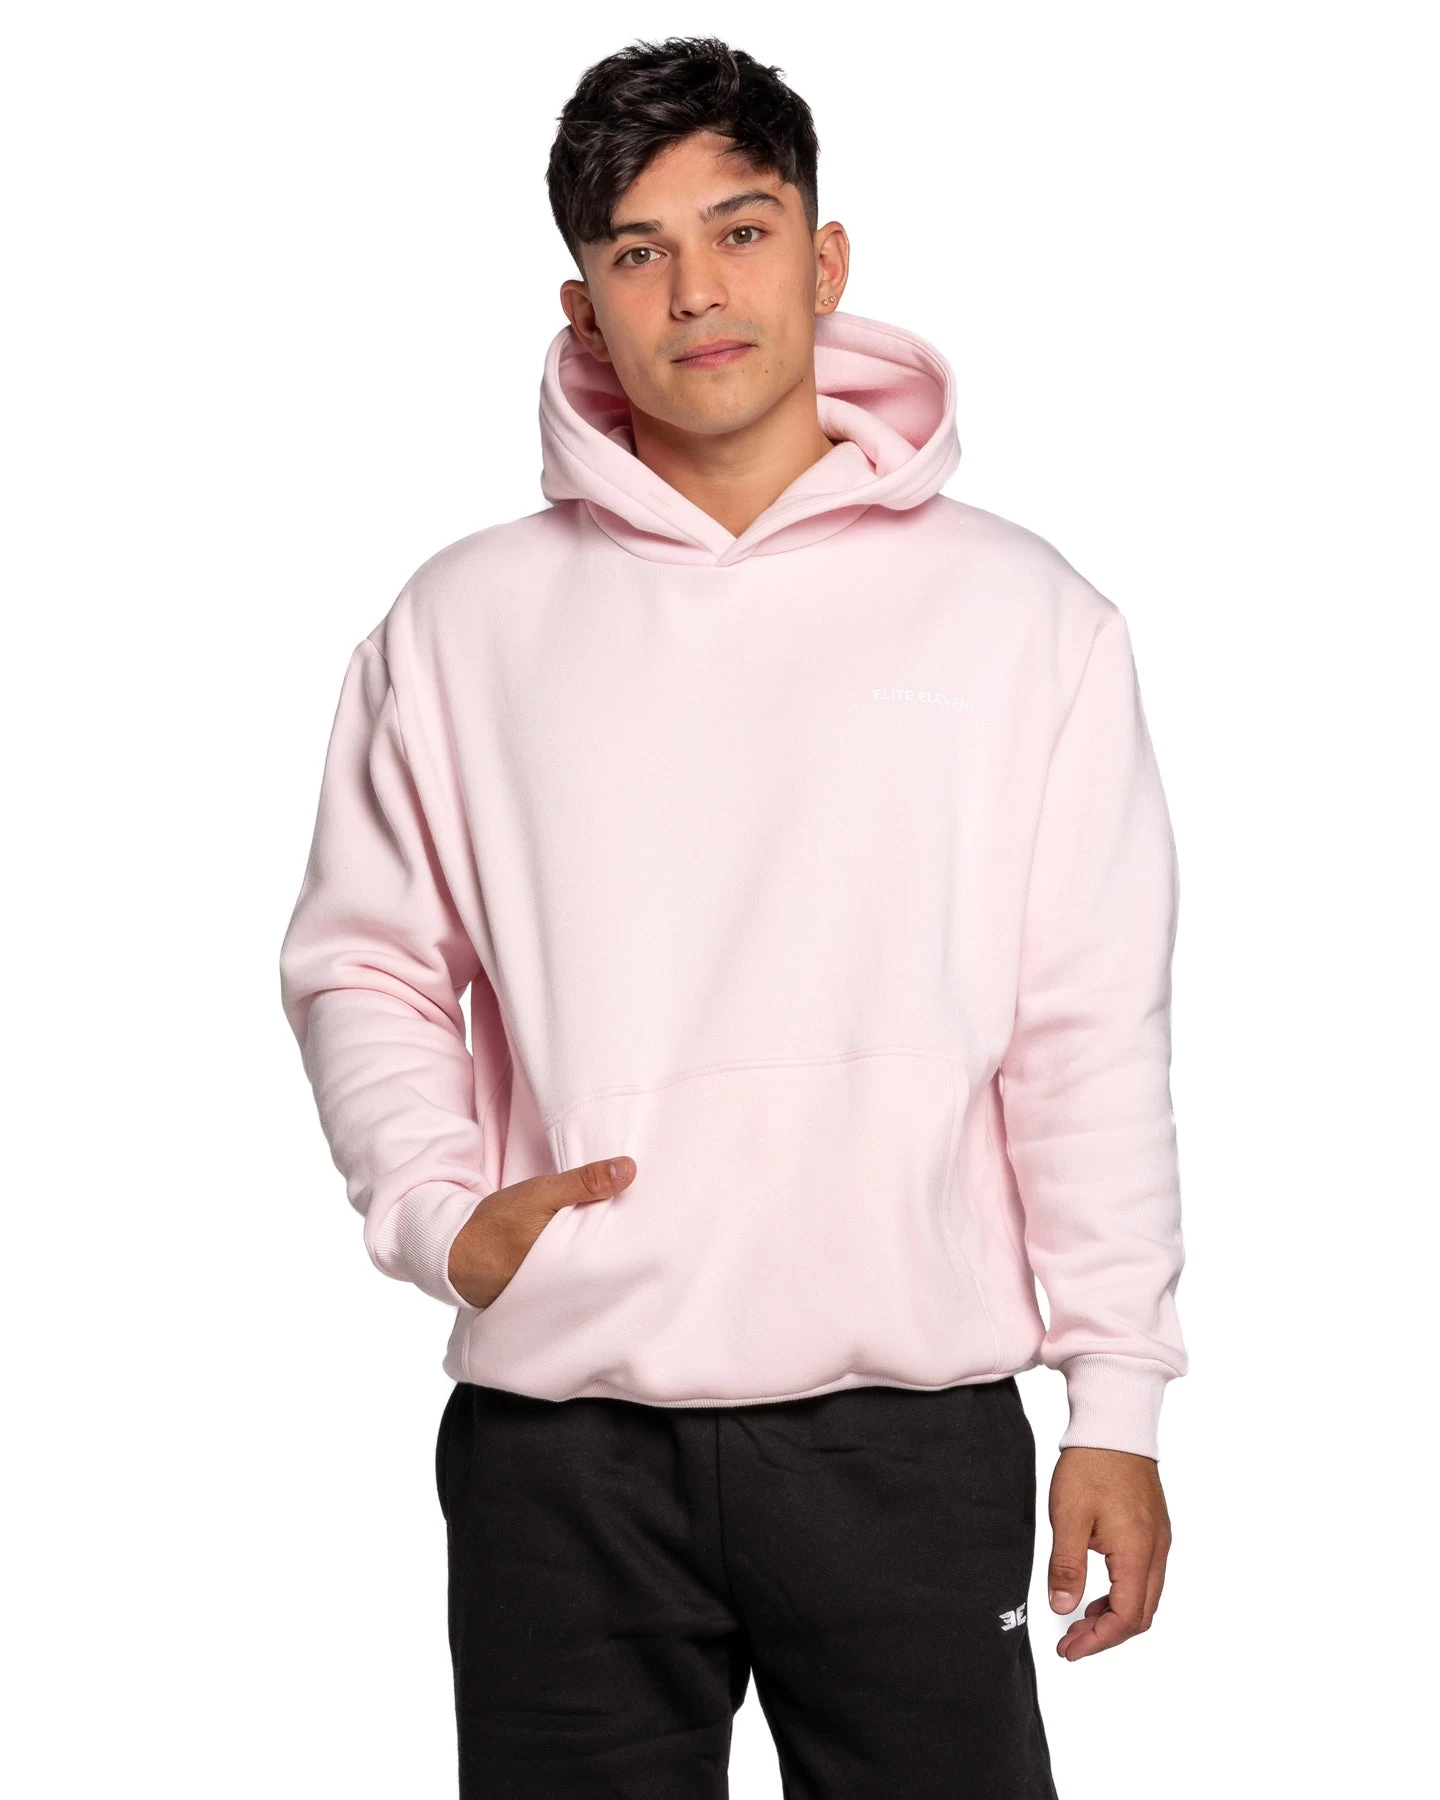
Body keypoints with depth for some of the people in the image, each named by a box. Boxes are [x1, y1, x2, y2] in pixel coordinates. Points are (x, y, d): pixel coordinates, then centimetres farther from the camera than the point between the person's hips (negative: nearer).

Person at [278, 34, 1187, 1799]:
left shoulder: (1019, 611, 4)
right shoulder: (463, 624, 8)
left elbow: (1092, 1035, 3)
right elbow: (360, 964, 13)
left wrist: (1119, 1403, 0)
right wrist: (437, 1211, -4)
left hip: (911, 1431, -1)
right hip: (557, 1440, 1)